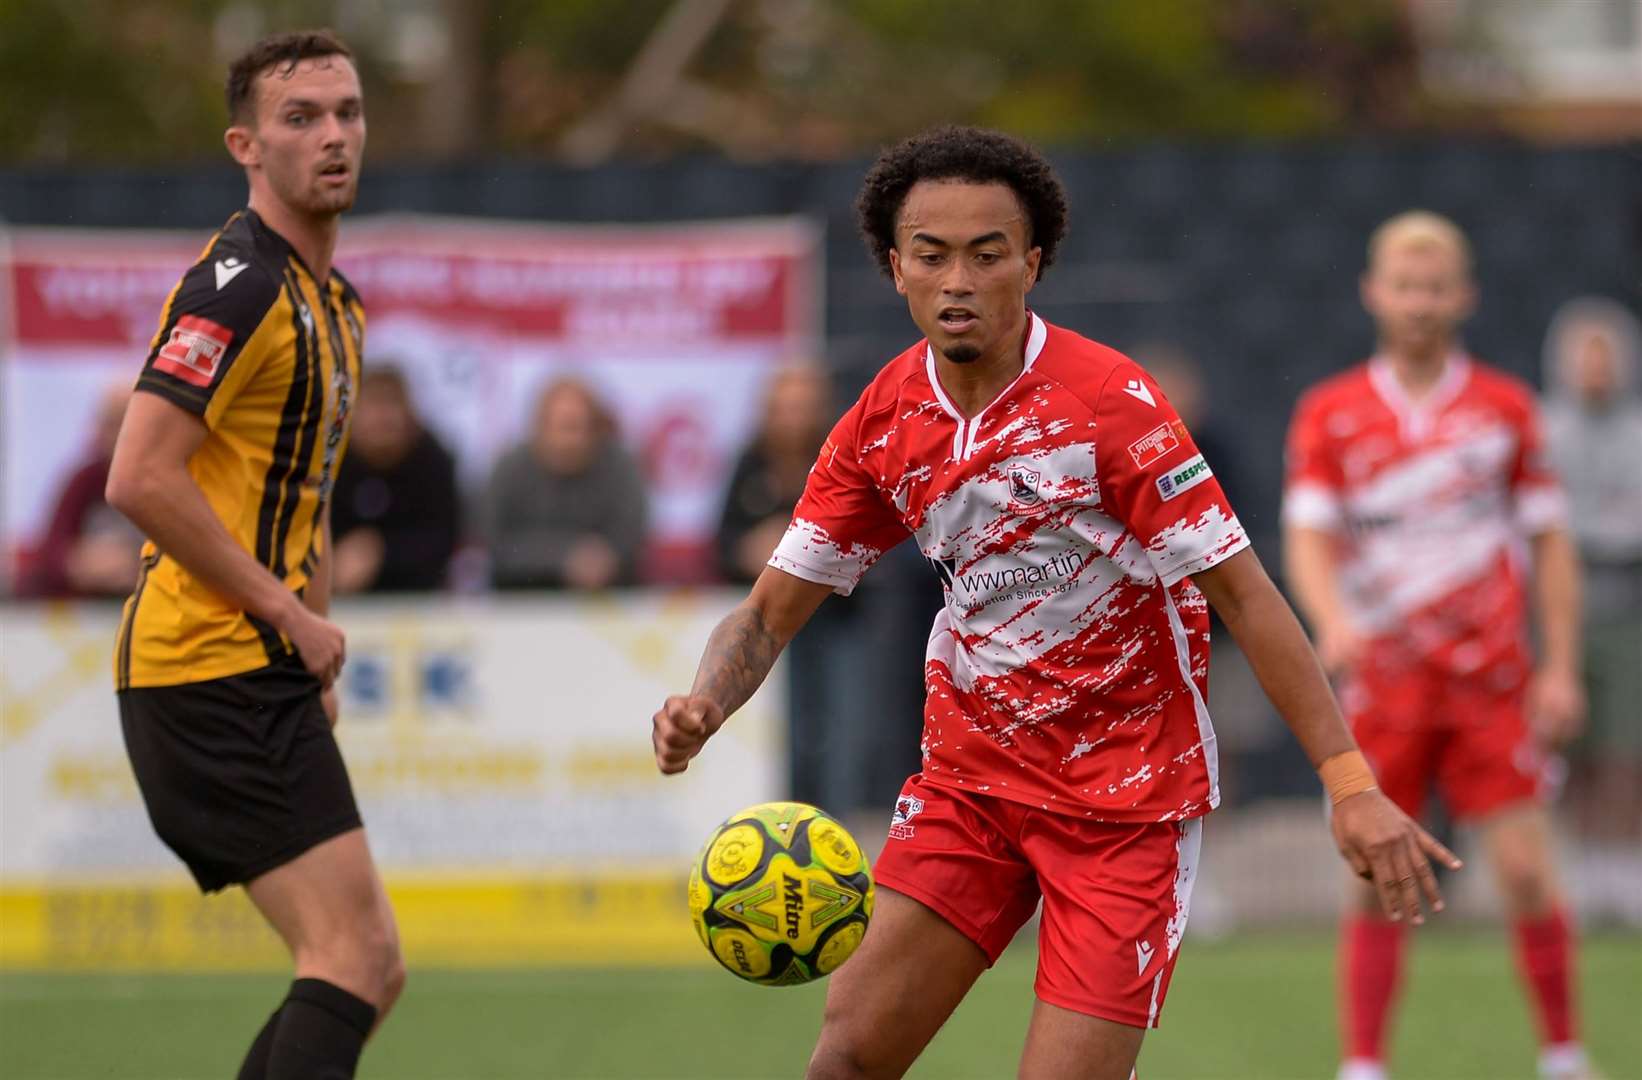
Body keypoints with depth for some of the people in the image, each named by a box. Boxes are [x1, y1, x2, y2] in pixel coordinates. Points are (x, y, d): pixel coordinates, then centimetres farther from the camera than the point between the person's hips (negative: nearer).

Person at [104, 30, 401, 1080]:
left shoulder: (333, 301, 18)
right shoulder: (239, 284, -13)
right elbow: (141, 479, -22)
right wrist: (288, 613, -16)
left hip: (262, 678, 10)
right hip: (211, 670, -10)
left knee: (367, 972, 7)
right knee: (355, 956, -16)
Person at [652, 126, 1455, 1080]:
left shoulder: (1111, 402, -18)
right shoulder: (884, 422, -1)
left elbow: (1244, 596, -17)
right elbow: (770, 615, 4)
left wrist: (1352, 784, -23)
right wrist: (703, 706, -18)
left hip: (1128, 801, -5)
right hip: (972, 776, 5)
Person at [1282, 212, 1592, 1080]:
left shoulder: (1506, 407, 4)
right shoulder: (1329, 414, 3)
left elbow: (1550, 543, 8)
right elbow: (1308, 535, -7)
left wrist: (1561, 668, 1)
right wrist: (1332, 621, -26)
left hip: (1490, 682, 0)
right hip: (1383, 684, 0)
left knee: (1525, 871, -6)